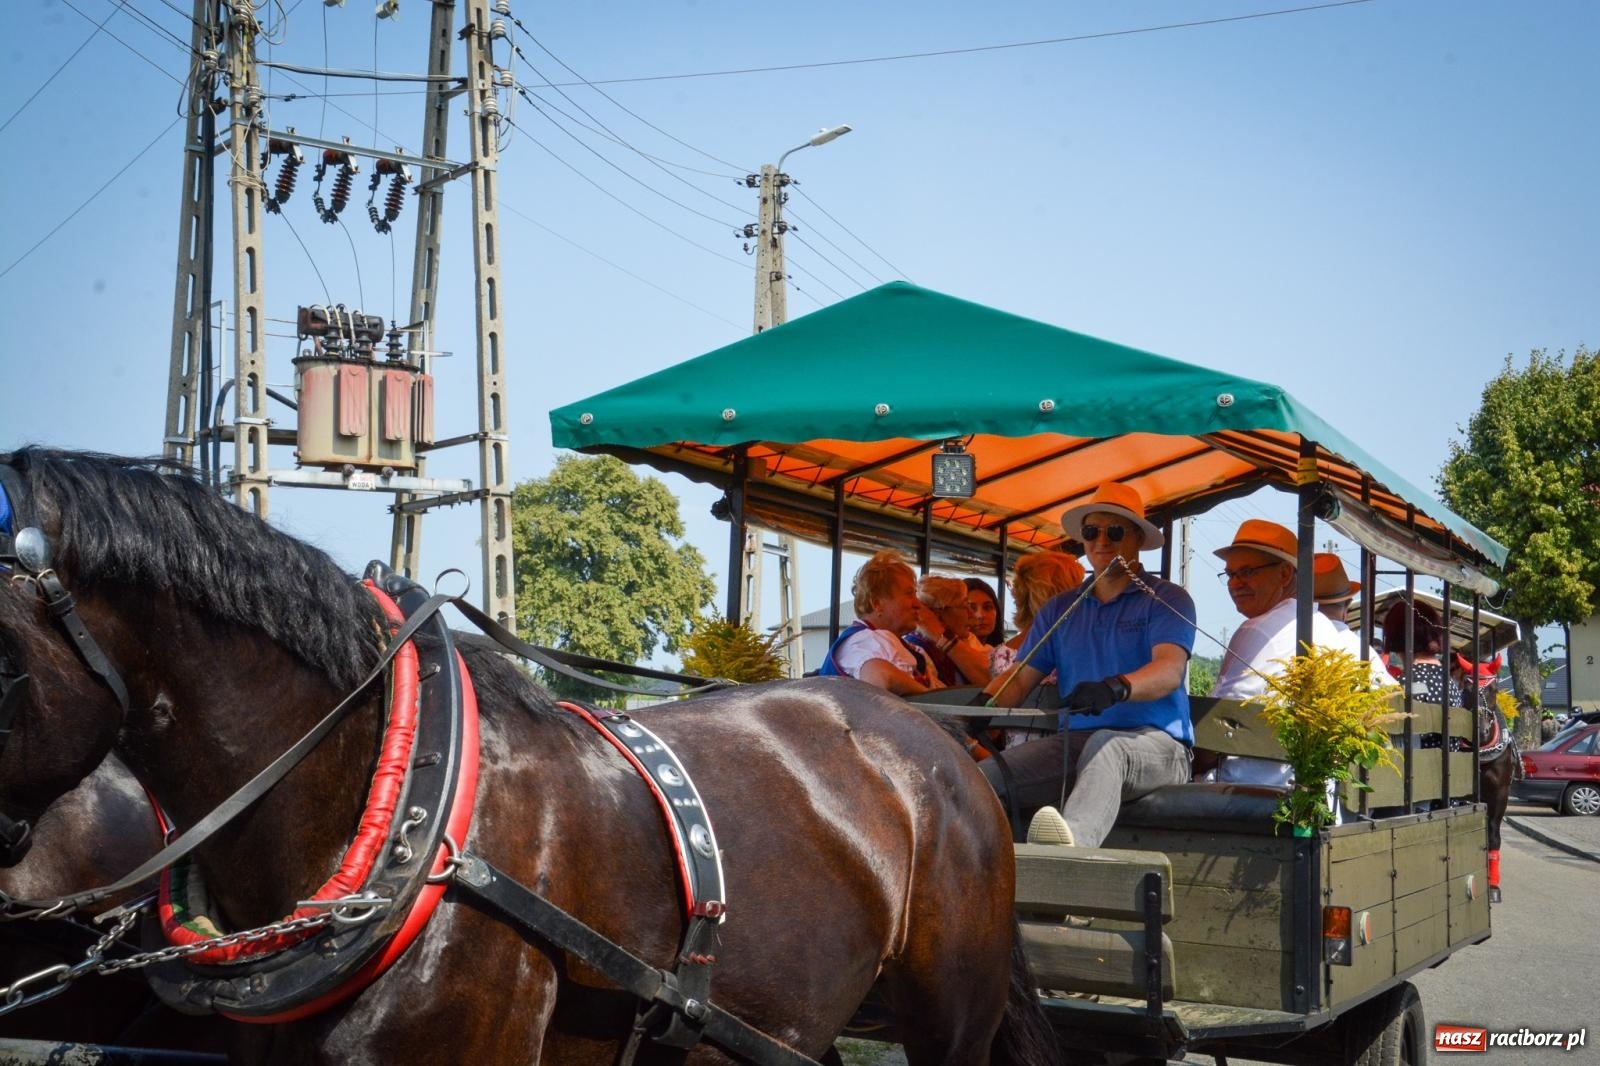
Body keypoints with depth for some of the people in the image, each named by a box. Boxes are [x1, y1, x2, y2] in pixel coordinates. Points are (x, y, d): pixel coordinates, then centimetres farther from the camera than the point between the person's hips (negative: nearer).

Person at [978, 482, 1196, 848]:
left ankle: (1073, 838, -69)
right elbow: (1020, 679, 16)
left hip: (1154, 741, -5)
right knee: (982, 779, -24)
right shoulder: (1059, 610, 23)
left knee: (1105, 745, -42)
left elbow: (1169, 671, -12)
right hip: (1074, 740, 5)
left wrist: (1116, 687, -34)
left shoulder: (1167, 599, 7)